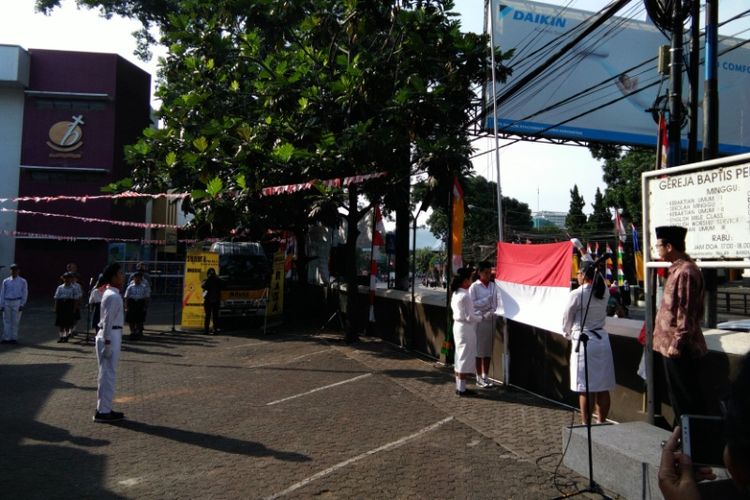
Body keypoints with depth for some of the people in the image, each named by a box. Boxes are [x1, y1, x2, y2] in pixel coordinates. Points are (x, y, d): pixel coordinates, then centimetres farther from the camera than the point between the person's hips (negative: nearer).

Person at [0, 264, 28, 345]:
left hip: (17, 302, -2)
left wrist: (22, 305, -6)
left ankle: (14, 338, 5)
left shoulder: (22, 281, 5)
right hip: (7, 302, 2)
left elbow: (25, 294, 3)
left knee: (15, 321, -2)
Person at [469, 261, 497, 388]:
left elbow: (495, 302, 9)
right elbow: (472, 304, -9)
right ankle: (479, 377, 10)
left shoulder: (492, 285, 9)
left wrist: (491, 312, -7)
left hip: (490, 319, 5)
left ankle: (486, 376, 18)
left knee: (488, 349, 8)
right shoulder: (474, 286, -5)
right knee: (479, 349, 0)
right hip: (479, 320, -5)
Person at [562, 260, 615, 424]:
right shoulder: (604, 292, 4)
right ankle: (601, 422, 21)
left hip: (583, 342, -6)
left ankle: (586, 425, 5)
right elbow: (598, 278, 28)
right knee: (603, 387, 11)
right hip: (602, 340, 6)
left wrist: (568, 334, 17)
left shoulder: (576, 294, -11)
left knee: (586, 388, -1)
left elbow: (567, 320, -1)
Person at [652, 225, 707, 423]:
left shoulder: (685, 272, -19)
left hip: (679, 348, -10)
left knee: (687, 399, 0)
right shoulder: (679, 269, 12)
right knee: (678, 398, 18)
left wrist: (676, 345, -20)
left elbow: (685, 314, -21)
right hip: (671, 346, 10)